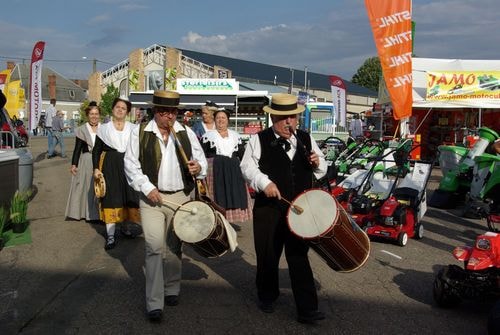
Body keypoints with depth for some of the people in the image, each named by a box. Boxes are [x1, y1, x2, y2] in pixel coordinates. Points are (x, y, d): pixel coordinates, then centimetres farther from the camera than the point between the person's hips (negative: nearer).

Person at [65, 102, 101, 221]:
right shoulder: (82, 130, 3)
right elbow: (77, 149, 3)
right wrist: (73, 164, -4)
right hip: (86, 162, 0)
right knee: (85, 187, 4)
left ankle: (97, 213, 7)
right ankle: (84, 212, 14)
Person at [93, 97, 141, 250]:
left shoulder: (133, 128, 7)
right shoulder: (104, 128, 5)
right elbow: (96, 150, 5)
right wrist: (96, 168, -5)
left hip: (129, 166, 1)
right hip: (109, 167, -1)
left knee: (130, 196, 2)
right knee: (111, 197, -2)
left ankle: (127, 226, 23)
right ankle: (110, 235, 0)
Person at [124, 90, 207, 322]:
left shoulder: (187, 134, 4)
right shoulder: (140, 133, -3)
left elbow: (202, 161, 7)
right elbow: (131, 164, -3)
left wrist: (198, 168, -16)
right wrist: (147, 188, -13)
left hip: (180, 198, 3)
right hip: (152, 198, -3)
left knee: (174, 247, 14)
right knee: (155, 248, -9)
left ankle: (172, 290, 33)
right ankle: (154, 303, -2)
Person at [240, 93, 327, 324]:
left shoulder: (306, 139, 12)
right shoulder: (259, 140, 0)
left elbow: (321, 171, 18)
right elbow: (247, 167, -8)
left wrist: (317, 163, -5)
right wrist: (264, 182, -24)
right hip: (268, 208, -2)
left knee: (299, 256, 2)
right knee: (268, 255, 12)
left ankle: (307, 310, 7)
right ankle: (267, 297, 35)